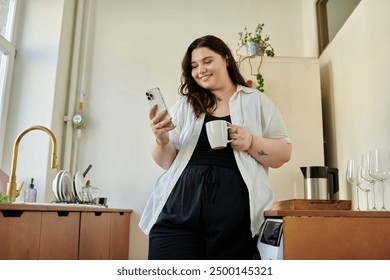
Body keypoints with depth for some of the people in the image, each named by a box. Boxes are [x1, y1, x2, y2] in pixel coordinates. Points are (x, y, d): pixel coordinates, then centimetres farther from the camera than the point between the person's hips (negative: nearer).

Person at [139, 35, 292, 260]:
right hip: (179, 206, 2)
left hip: (234, 209, -1)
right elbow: (168, 163, 13)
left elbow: (283, 154, 8)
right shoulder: (184, 106, 15)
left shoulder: (256, 101, 11)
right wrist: (162, 140, -8)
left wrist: (250, 142, -10)